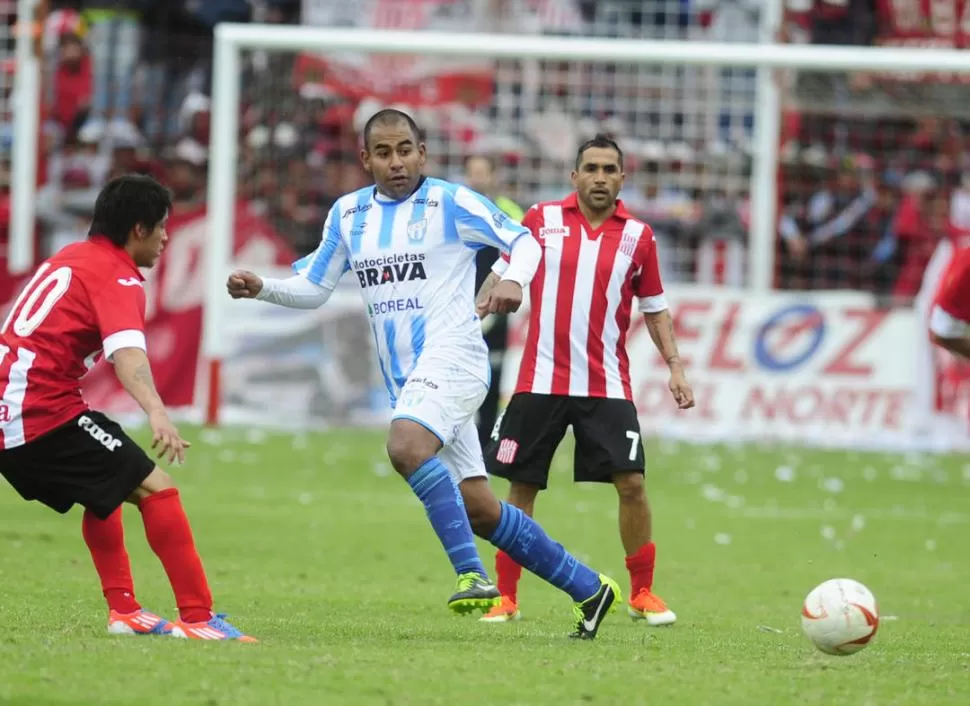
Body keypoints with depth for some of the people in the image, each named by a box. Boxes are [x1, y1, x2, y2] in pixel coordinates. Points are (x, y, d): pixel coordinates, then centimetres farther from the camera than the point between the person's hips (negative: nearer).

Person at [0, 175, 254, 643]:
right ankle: (196, 618, -20)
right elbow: (127, 352, -27)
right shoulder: (118, 278, -8)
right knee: (156, 489, -13)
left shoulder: (68, 259, 19)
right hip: (47, 411, -10)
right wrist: (157, 413, -42)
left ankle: (123, 609, 24)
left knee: (104, 492, 29)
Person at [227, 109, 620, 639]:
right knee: (478, 510, 6)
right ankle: (587, 588, 17)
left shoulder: (449, 202, -4)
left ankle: (472, 575, -33)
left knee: (406, 446, -34)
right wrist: (261, 288, 0)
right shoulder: (348, 214, 12)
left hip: (452, 357, -7)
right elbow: (313, 288, 18)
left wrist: (514, 279, -22)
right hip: (405, 377, 7)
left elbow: (522, 240, -2)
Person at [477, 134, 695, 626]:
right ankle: (506, 597, 13)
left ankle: (642, 593, 7)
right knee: (520, 487, 2)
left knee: (631, 484, -7)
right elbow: (501, 276, 10)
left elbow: (654, 309, 12)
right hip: (539, 381, 0)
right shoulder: (542, 220, 1)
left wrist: (674, 367, 3)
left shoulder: (637, 236, 4)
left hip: (606, 386, 0)